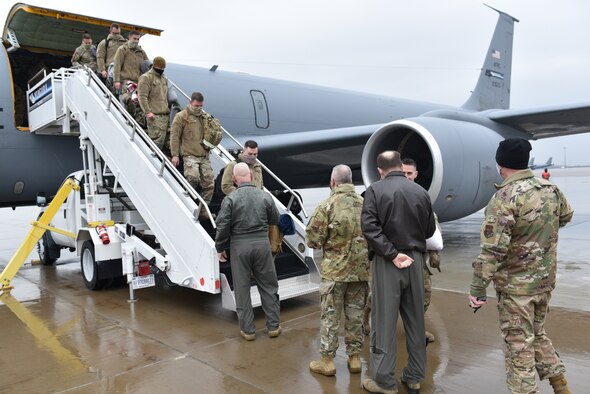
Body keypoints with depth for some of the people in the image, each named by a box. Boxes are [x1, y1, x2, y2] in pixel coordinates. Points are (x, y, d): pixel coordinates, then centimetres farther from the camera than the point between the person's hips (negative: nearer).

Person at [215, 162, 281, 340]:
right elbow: (275, 220, 10)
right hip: (262, 244, 2)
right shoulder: (265, 196, -2)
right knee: (268, 286, 14)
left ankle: (248, 330, 17)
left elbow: (222, 227, -9)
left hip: (240, 246, -2)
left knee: (242, 289, 10)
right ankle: (273, 326, 22)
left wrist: (220, 248, 4)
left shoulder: (231, 199, -9)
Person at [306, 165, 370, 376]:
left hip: (335, 271, -4)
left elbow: (313, 240, -11)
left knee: (330, 316, 7)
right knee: (355, 315, 15)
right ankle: (354, 358, 25)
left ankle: (327, 361, 16)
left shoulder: (327, 206, -13)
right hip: (361, 270, 4)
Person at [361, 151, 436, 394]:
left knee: (384, 321, 3)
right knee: (415, 320, 14)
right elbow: (430, 230, 10)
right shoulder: (421, 192, 4)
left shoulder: (375, 190, -6)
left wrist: (392, 254, -16)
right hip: (415, 260, 4)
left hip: (386, 262, -4)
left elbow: (369, 227, -17)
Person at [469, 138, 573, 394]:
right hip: (546, 280, 7)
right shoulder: (550, 189, 1)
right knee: (537, 335, 25)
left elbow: (493, 249, -25)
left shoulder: (505, 197, -21)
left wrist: (477, 288, -19)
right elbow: (565, 217, 23)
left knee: (518, 344, 6)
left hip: (516, 285, -7)